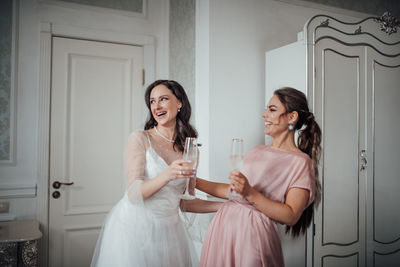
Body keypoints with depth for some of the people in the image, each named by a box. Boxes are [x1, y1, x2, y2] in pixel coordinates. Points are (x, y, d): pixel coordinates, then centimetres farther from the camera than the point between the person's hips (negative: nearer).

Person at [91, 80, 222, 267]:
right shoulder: (140, 139, -8)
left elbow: (184, 203, 8)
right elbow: (133, 194, -16)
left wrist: (226, 205, 2)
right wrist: (167, 175, -31)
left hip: (169, 229, 4)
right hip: (134, 225, -3)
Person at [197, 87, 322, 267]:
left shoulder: (300, 161, -7)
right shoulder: (257, 152, 14)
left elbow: (291, 216, -14)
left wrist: (250, 193, -23)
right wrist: (194, 181, 11)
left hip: (253, 233, -6)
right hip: (223, 225, 6)